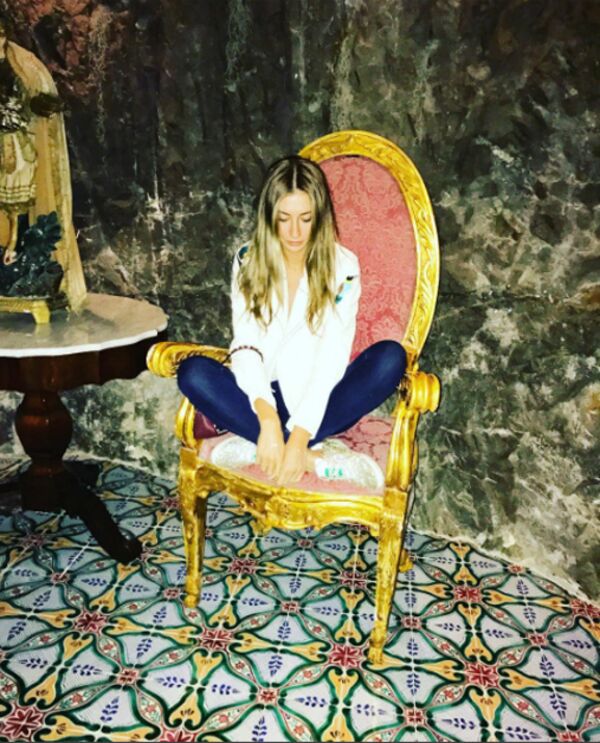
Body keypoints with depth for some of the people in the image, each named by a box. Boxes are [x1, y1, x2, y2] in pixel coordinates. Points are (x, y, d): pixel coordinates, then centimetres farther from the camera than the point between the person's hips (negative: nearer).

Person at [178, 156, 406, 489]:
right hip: (264, 398, 1)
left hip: (318, 401, 0)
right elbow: (245, 345, -14)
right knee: (193, 372, -26)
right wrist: (268, 417, -33)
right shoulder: (248, 261, -3)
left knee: (390, 357, -26)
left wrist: (298, 437, -29)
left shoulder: (342, 266, -8)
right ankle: (318, 458, -30)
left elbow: (332, 357, -17)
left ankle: (255, 447, -28)